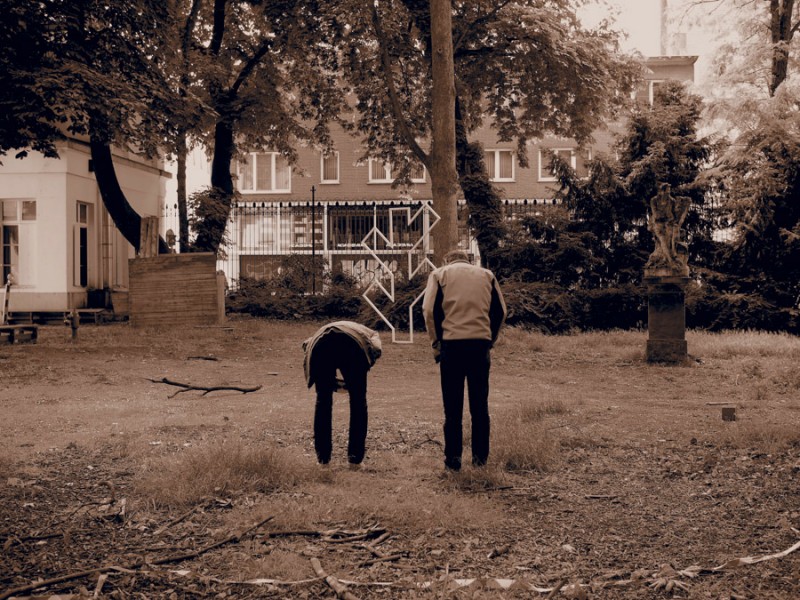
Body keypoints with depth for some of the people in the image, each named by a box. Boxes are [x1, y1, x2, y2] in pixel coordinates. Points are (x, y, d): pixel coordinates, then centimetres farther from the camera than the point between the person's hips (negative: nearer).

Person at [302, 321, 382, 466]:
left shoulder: (322, 331, 45)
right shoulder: (371, 335, 36)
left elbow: (307, 344, 25)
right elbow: (376, 350, 12)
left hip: (320, 343, 2)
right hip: (351, 345, -2)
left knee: (323, 400, 18)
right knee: (358, 401, 15)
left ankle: (323, 457, 22)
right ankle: (355, 457, 16)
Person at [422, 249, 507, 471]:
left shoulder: (439, 274, 12)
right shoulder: (486, 274, 19)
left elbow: (429, 310, -1)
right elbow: (500, 311, 10)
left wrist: (436, 344, 6)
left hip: (452, 343, -2)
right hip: (481, 343, 2)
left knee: (452, 406, 4)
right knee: (479, 405, 9)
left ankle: (453, 458, 3)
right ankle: (480, 457, 10)